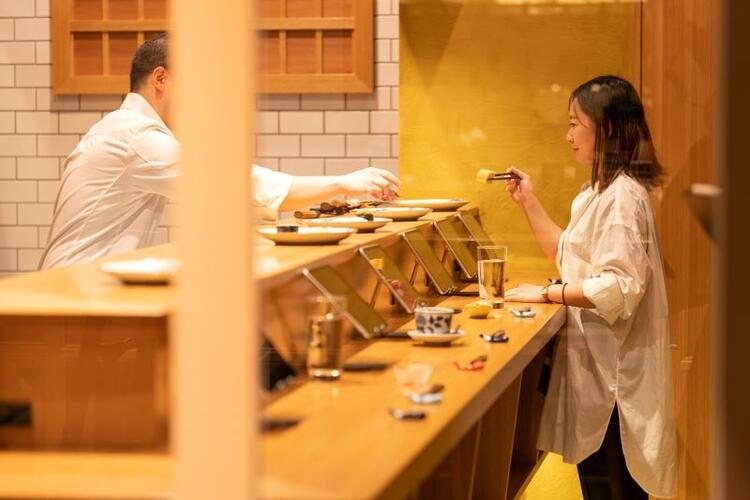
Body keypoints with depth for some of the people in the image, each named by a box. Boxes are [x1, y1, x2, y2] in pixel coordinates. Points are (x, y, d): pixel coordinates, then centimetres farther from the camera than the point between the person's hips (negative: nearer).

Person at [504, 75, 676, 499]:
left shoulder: (622, 195, -18)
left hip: (610, 365, -10)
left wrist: (547, 294, -20)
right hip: (596, 357, 10)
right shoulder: (603, 191, 14)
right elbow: (569, 258, 20)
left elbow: (619, 286, -25)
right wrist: (528, 202, 16)